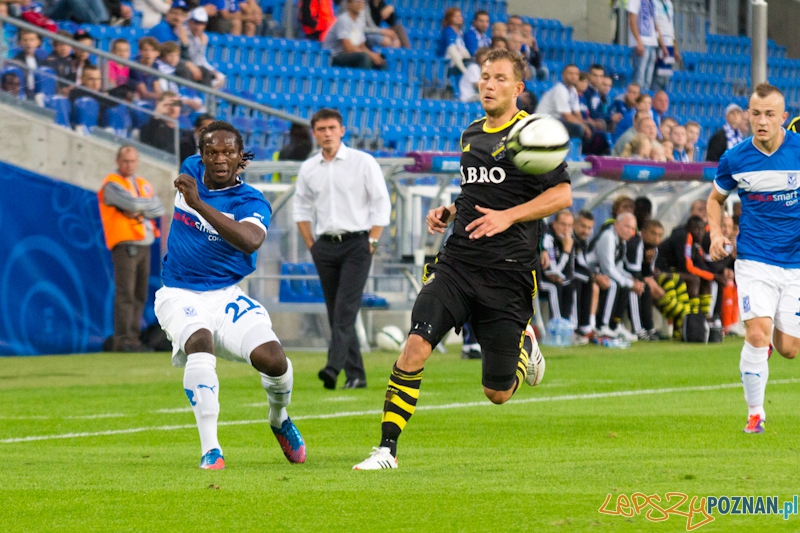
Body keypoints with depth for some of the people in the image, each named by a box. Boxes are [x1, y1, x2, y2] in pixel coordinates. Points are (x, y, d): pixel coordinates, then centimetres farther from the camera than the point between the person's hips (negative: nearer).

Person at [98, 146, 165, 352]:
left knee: (140, 295, 6)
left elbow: (159, 209, 5)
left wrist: (139, 210, -9)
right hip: (124, 244, -7)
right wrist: (148, 203, -1)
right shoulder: (112, 184, -4)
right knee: (125, 293, -13)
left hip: (144, 245, 7)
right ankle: (122, 340, -15)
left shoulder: (143, 184, 18)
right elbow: (131, 203, -19)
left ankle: (133, 338, 10)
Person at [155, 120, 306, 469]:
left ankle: (279, 418, 17)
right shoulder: (191, 169, 0)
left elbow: (251, 241, -40)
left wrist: (198, 204, -46)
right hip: (180, 296, 1)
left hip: (226, 297, -1)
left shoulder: (250, 203, -16)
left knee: (272, 359, -21)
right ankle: (210, 449, -34)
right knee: (200, 344, -32)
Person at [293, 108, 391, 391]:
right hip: (325, 246, 5)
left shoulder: (363, 162, -2)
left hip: (356, 243, -5)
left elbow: (381, 204, -1)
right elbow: (301, 208, 19)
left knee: (345, 309, -16)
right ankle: (355, 375, 6)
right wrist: (311, 245, 10)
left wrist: (371, 243, -7)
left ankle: (334, 367, -27)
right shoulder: (308, 169, 9)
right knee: (335, 313, 2)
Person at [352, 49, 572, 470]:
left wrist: (507, 216, -17)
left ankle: (525, 345, 37)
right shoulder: (471, 135, 16)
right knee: (416, 344, -19)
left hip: (508, 273, -4)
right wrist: (449, 211, 12)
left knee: (497, 393, 2)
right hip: (457, 261, 4)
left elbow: (562, 195, -8)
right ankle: (387, 448, -16)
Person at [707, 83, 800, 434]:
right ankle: (755, 413, -2)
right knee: (757, 336, -18)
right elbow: (716, 198, 15)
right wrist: (716, 234, -2)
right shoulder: (735, 160, -4)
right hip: (755, 260, 0)